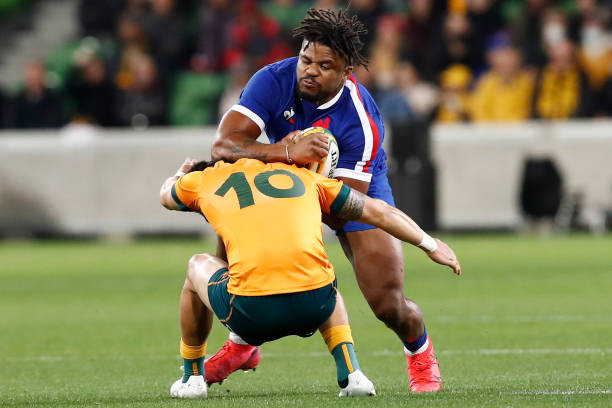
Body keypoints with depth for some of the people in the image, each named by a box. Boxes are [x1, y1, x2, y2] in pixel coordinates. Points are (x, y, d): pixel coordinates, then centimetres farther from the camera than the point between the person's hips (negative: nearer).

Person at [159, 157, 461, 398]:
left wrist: (183, 171, 67)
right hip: (314, 307, 2)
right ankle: (350, 373, 21)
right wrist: (431, 245, 45)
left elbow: (165, 195, 44)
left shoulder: (204, 181, 19)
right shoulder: (303, 177, 25)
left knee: (199, 267, 32)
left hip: (250, 313, -2)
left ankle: (192, 378, 39)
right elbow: (380, 212, 31)